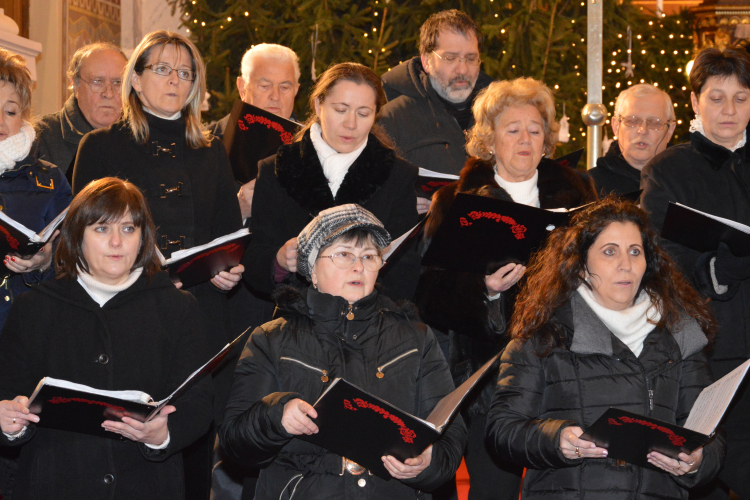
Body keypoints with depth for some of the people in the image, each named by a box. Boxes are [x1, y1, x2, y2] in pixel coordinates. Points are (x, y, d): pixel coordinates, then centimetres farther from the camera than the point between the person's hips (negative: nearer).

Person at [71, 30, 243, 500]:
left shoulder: (211, 152, 17)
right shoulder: (101, 147, 8)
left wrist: (231, 271, -1)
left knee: (198, 449, -1)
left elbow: (231, 230, 20)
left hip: (202, 316, 3)